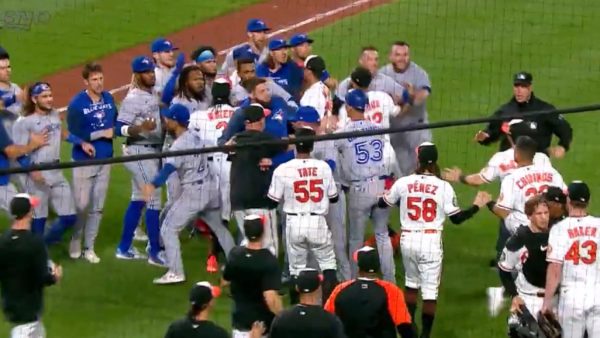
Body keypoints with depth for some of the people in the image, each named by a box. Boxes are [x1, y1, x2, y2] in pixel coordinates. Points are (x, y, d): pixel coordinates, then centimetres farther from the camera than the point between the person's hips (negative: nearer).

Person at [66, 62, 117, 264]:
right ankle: (75, 241, 20)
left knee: (97, 208, 9)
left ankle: (89, 247, 18)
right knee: (81, 206, -2)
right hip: (84, 160, -5)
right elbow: (75, 134, -17)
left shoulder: (109, 98, 2)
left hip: (105, 160, 5)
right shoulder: (77, 103, -14)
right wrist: (102, 134, -15)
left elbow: (115, 122, 11)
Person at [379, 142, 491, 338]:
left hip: (408, 240, 3)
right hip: (430, 241, -3)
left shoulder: (403, 183, -4)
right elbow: (456, 218, -4)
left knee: (411, 283, 23)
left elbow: (383, 203, 12)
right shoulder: (444, 187, -9)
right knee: (430, 290, 2)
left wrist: (380, 196, 36)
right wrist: (477, 206, 10)